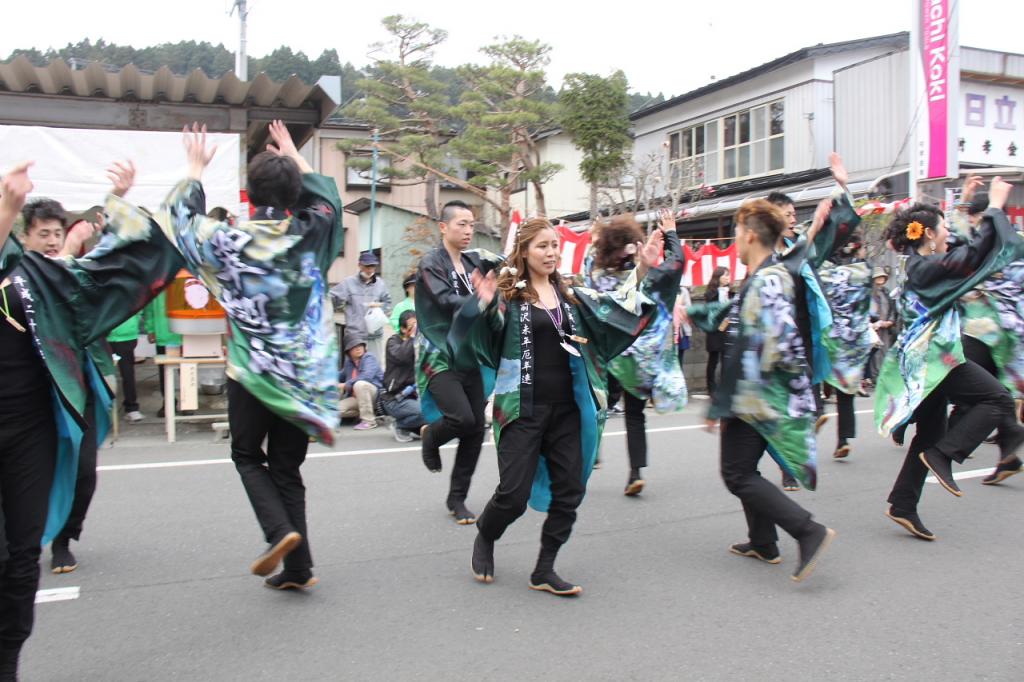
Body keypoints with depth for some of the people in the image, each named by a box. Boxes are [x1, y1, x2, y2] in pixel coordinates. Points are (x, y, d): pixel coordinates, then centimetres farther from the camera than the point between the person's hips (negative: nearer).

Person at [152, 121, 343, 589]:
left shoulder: (231, 240, -10)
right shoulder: (311, 234, -5)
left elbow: (181, 219, 10)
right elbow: (328, 196, 18)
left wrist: (195, 170, 23)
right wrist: (294, 157, 28)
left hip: (252, 371, -2)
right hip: (303, 372, 3)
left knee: (247, 455, 19)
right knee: (287, 466, 13)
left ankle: (279, 531, -3)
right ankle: (297, 567, 14)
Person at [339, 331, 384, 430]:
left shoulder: (369, 357, -11)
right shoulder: (348, 361, 9)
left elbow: (367, 376, -30)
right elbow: (341, 377, 26)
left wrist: (346, 385, -24)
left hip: (375, 394, -6)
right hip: (356, 398, 6)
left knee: (360, 384, -37)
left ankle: (369, 421, -26)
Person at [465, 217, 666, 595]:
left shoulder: (570, 295, 12)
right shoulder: (508, 294, -5)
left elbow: (614, 308, 9)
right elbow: (477, 331, -17)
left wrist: (641, 269, -4)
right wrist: (482, 303, -38)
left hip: (567, 408, 6)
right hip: (523, 409, -5)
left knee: (569, 492, 5)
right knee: (513, 494, -4)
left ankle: (544, 571, 20)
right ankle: (484, 538, 29)